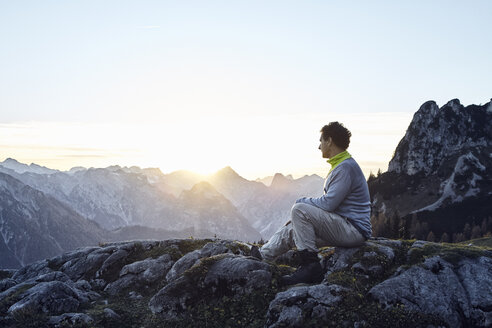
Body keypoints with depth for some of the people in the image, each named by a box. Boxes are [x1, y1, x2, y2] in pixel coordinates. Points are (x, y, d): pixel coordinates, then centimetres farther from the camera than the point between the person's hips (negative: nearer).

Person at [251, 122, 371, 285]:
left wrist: (303, 201, -4)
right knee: (290, 230, 10)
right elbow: (330, 202, 21)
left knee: (299, 209, -21)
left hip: (354, 230, -10)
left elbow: (328, 203, -22)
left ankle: (310, 266, -21)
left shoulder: (346, 167, -17)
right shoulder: (339, 166, 18)